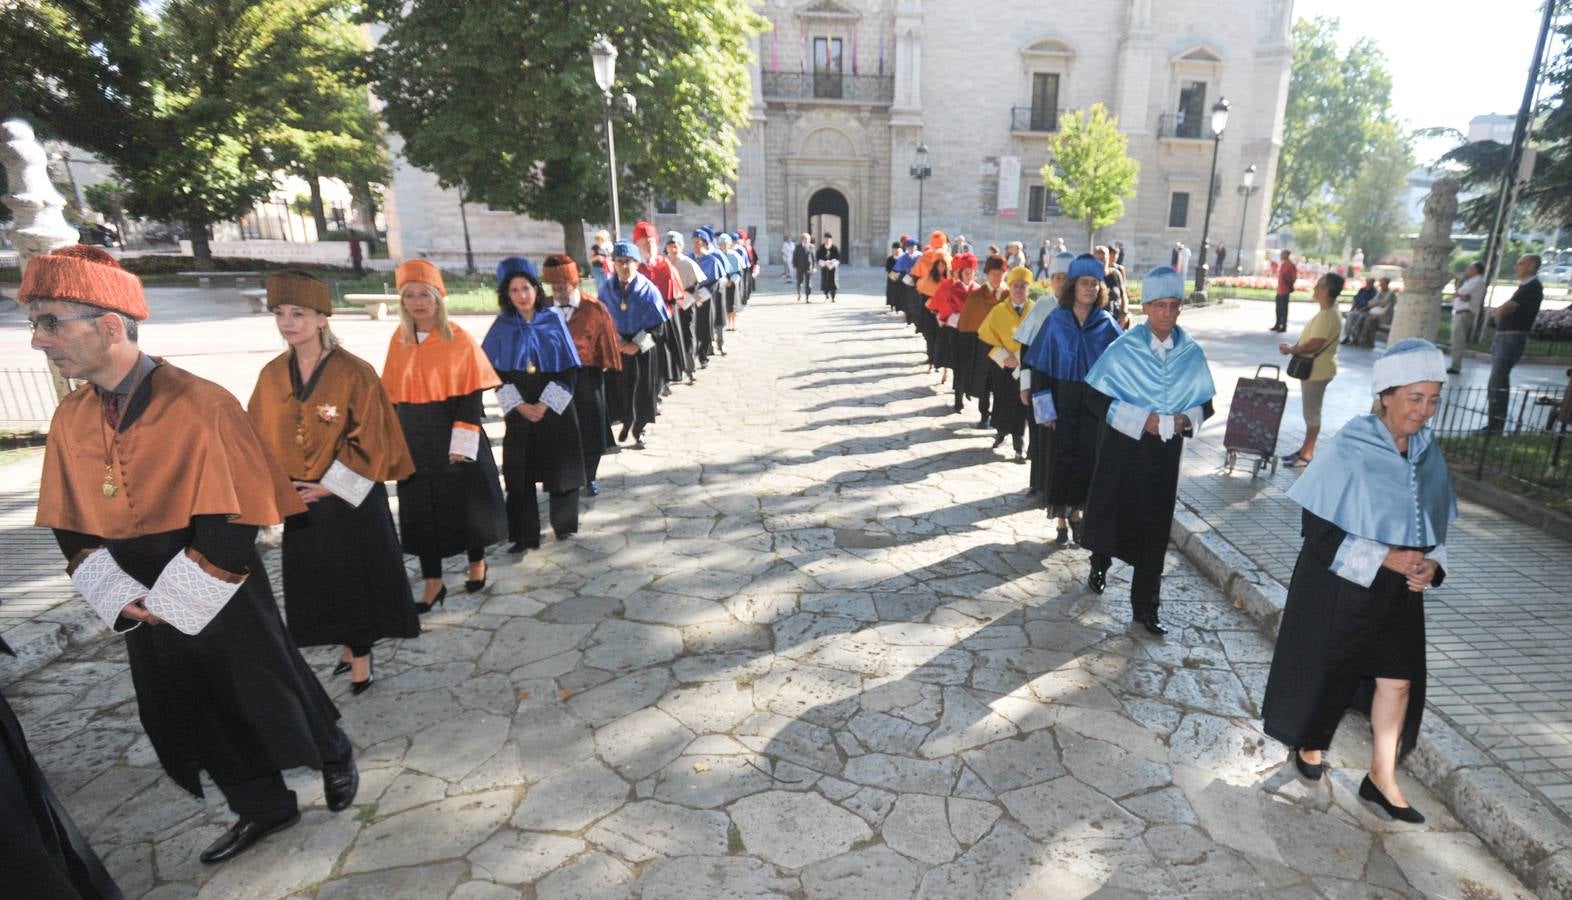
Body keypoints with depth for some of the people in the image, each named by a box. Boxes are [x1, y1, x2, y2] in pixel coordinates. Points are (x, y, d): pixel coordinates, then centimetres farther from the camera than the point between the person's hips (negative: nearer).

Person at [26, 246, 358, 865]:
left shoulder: (200, 405, -21)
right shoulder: (71, 418, -1)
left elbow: (233, 521, -19)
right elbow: (71, 528, 7)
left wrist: (170, 599, -14)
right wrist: (121, 597, -5)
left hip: (223, 601, -6)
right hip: (144, 606, 6)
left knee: (266, 693, 11)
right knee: (190, 716, 18)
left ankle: (335, 760, 39)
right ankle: (263, 809, 38)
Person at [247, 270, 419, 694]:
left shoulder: (355, 373, -14)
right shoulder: (272, 374, 2)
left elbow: (370, 440, -14)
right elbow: (262, 438, 9)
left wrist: (331, 485, -14)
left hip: (350, 498, -5)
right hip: (300, 500, 5)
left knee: (355, 578, 5)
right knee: (318, 581, 15)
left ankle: (361, 659, 21)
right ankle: (350, 650, 33)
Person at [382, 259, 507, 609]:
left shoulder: (460, 340, -8)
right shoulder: (399, 340, 4)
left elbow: (471, 396, -11)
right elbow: (392, 394, 9)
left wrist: (462, 444, -15)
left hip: (453, 436, -4)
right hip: (414, 440, 4)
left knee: (464, 501, 8)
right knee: (420, 508, 6)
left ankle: (477, 562, 31)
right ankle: (433, 584, 17)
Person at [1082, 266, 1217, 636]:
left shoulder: (1192, 354, -2)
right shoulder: (1123, 349, -10)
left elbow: (1205, 404, 7)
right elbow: (1099, 399, -11)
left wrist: (1186, 419, -15)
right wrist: (1143, 419, -20)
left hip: (1165, 452, 2)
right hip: (1123, 446, -2)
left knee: (1155, 526, 6)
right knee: (1110, 511, 13)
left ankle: (1146, 606, 18)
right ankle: (1100, 564, 45)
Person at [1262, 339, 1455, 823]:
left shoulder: (1428, 452, -1)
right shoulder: (1350, 449, -19)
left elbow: (1435, 523, 10)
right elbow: (1317, 528, -18)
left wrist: (1431, 564, -8)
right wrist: (1383, 557, -23)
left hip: (1398, 589, 5)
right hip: (1340, 586, -5)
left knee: (1399, 678, 7)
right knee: (1325, 669, 12)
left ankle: (1382, 778, 23)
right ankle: (1308, 742, 37)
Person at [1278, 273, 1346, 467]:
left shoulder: (1327, 315, -23)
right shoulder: (1327, 312, 10)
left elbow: (1315, 344, -26)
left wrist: (1291, 350, -14)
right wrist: (1295, 348, 4)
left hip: (1317, 371, -10)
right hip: (1314, 369, 10)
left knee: (1312, 412, -1)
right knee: (1310, 411, 17)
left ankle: (1307, 454, 7)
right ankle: (1305, 448, 27)